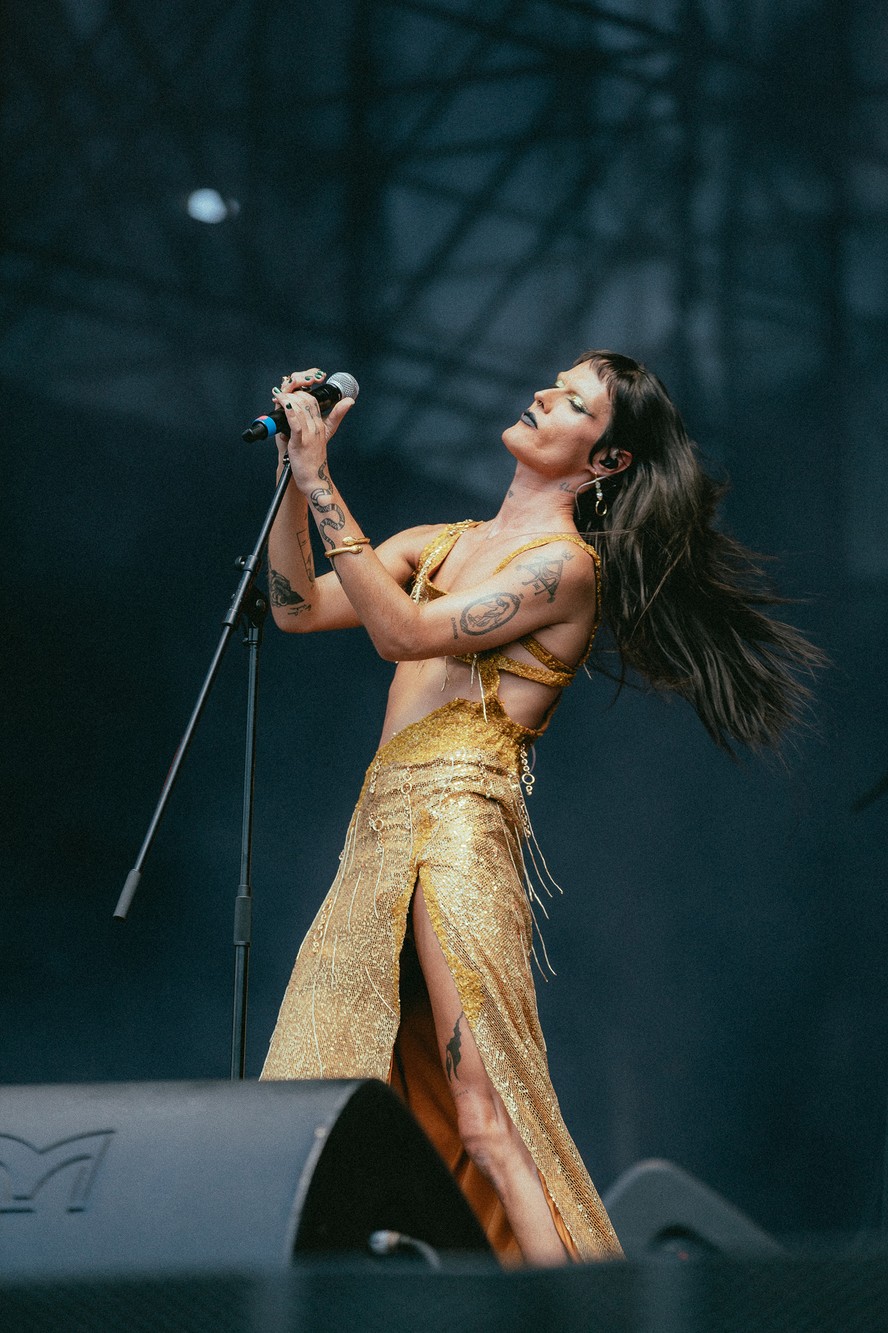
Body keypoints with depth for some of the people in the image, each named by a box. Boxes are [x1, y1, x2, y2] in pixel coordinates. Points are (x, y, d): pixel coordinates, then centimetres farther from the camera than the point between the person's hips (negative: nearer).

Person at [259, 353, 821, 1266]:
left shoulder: (568, 564, -3)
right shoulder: (437, 544, 21)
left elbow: (406, 633, -13)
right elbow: (298, 607, 15)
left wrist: (320, 481, -14)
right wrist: (293, 474, 4)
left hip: (459, 825, -8)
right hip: (381, 829, 8)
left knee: (486, 1122, -17)